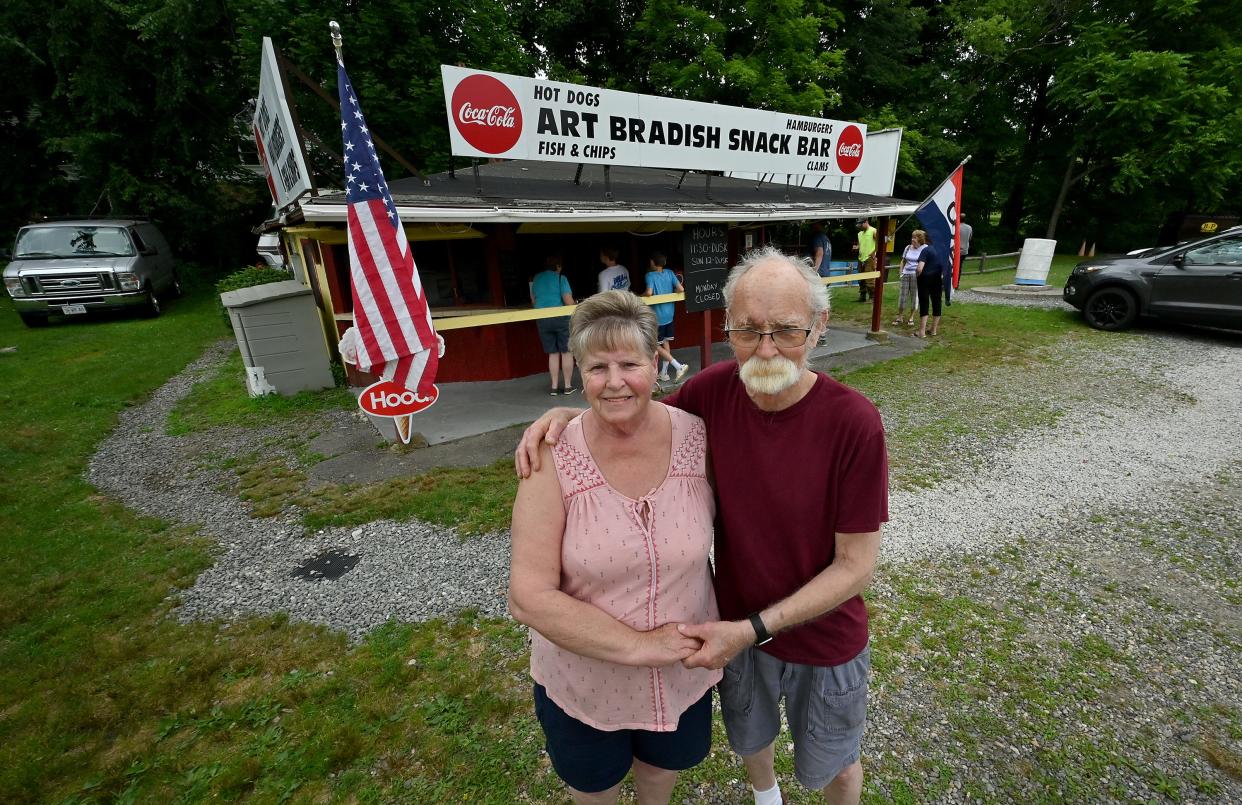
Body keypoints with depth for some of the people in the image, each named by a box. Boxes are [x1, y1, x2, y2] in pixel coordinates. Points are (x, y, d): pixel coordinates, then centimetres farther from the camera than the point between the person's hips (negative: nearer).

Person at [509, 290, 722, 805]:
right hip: (583, 678, -2)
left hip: (683, 673, 3)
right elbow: (529, 597, -24)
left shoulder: (698, 438, -17)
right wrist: (639, 645, -23)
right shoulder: (554, 459, -24)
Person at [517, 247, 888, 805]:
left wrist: (753, 629, -24)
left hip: (824, 641, -3)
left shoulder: (854, 422, -29)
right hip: (737, 624, 3)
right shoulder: (715, 389, -20)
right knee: (750, 740, 32)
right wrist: (567, 414, -21)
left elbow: (856, 564, -20)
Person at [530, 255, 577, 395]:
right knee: (566, 352, 6)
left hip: (542, 319, 5)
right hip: (560, 318, -5)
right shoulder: (560, 278, -6)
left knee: (553, 353, 12)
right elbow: (568, 301, -13)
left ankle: (554, 387, 11)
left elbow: (533, 301, 18)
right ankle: (568, 386, 9)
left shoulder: (536, 278, 10)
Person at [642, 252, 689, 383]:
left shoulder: (650, 275, -13)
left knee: (656, 345, 4)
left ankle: (678, 366, -5)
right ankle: (664, 373, 21)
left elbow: (649, 293, -27)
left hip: (657, 316, -6)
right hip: (669, 314, 6)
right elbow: (681, 289, -4)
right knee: (665, 343, 15)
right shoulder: (669, 273, 1)